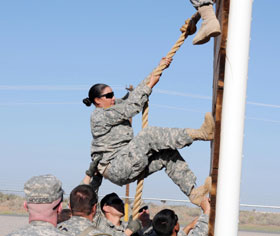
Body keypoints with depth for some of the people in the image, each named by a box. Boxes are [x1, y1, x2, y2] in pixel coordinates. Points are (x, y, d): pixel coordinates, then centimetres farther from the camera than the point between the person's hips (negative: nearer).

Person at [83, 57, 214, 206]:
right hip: (115, 169, -10)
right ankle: (200, 133, -31)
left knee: (168, 154, -6)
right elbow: (130, 107, -16)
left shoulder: (113, 108, 18)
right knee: (148, 135, -25)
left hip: (127, 167, 10)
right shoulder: (99, 115, -10)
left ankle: (193, 193, -13)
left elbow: (135, 95, 17)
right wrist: (150, 85, -10)